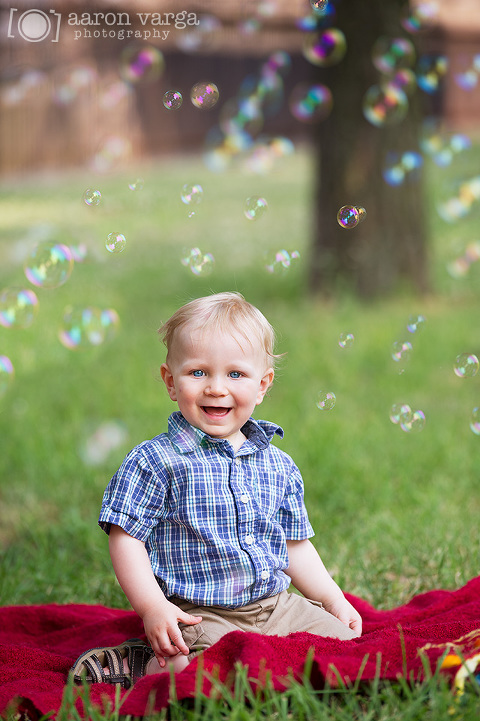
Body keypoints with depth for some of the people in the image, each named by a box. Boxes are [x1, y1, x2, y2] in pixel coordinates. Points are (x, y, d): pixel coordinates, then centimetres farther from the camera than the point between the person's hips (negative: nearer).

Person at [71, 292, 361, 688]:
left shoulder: (280, 467, 10)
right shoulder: (153, 462, -7)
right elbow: (126, 538, -9)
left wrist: (335, 601, 14)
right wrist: (153, 607, -19)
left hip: (275, 604, 6)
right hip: (197, 614, -6)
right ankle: (144, 664, -4)